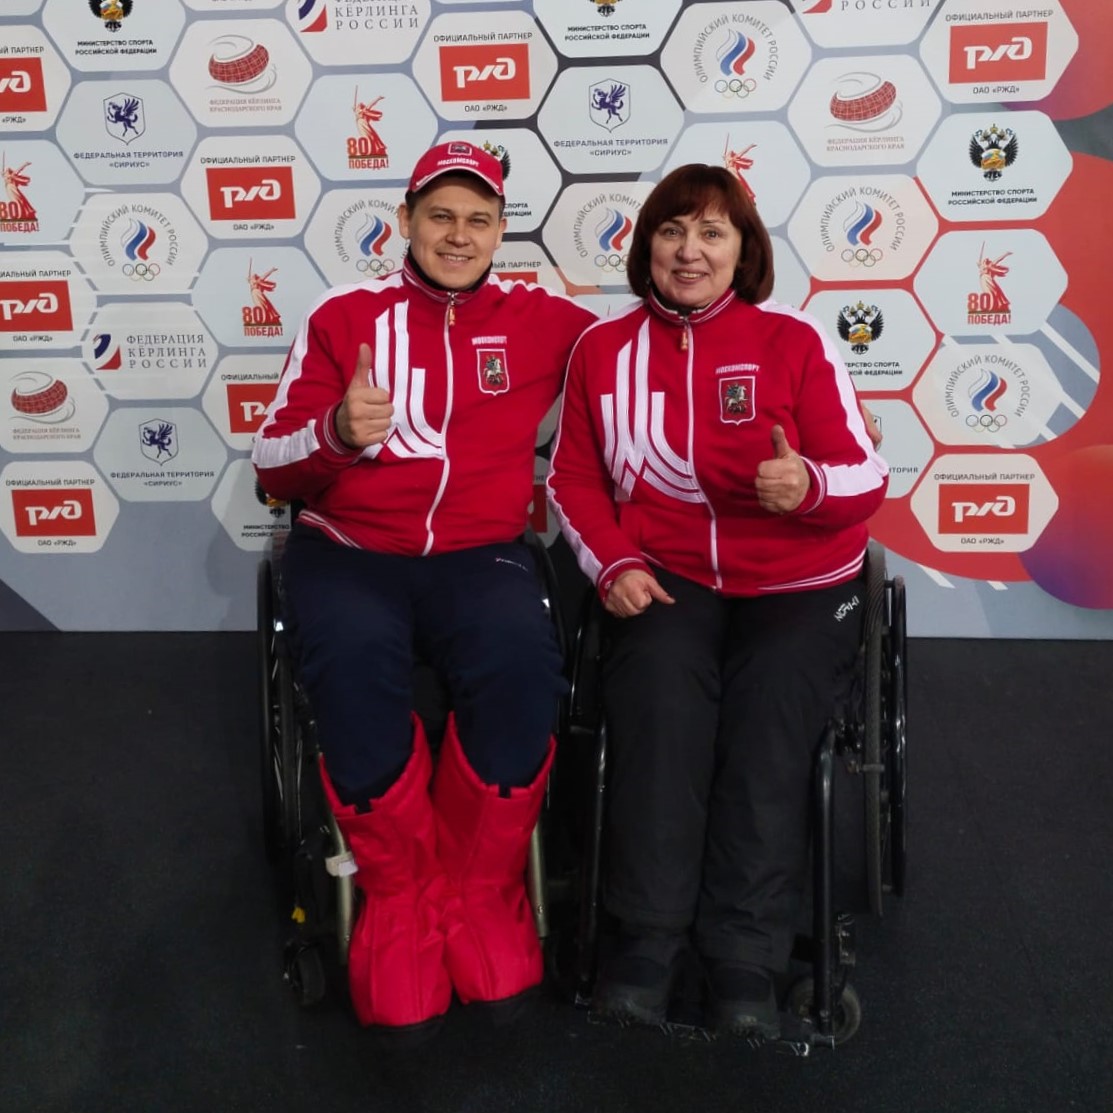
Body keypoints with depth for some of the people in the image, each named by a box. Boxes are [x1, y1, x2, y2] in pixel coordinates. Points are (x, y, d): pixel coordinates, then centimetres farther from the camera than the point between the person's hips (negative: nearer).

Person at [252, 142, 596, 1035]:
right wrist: (336, 432, -18)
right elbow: (273, 466, 5)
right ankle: (400, 888, -10)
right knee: (354, 667, -34)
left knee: (521, 667, -32)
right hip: (347, 550, 0)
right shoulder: (344, 316, 9)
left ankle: (481, 886, -9)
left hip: (480, 552, 1)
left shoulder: (540, 318, 11)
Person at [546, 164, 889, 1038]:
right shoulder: (604, 347, 9)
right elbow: (575, 479, 11)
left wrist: (809, 485, -25)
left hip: (796, 582, 0)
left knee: (767, 720, -26)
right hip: (664, 579, 1)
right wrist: (615, 564, -6)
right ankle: (647, 941, -21)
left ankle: (746, 964, -17)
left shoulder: (793, 340, 2)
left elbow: (868, 476, -1)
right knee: (659, 700, -29)